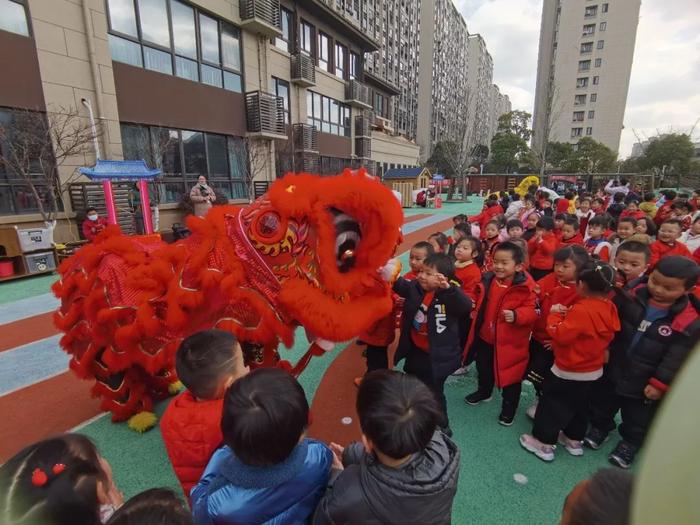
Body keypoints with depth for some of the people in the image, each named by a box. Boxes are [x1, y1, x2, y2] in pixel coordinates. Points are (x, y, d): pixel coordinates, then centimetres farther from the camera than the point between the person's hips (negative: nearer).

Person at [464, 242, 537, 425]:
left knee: (510, 375, 13)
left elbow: (532, 311, -22)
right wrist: (474, 309, 2)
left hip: (510, 341, -5)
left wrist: (516, 315, -37)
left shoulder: (526, 286, -20)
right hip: (485, 337, 5)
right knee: (483, 369, 26)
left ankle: (508, 407, 37)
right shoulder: (487, 279, -3)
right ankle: (484, 392, 53)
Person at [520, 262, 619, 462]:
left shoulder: (581, 310, -30)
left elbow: (561, 335, -28)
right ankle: (575, 440, 40)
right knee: (580, 405, 24)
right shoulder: (610, 308, -3)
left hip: (568, 370, -8)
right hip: (593, 369, 8)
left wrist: (554, 315, -13)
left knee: (552, 404, 7)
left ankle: (544, 442, 18)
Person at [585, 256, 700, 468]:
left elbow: (676, 360, -15)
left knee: (639, 419, 20)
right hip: (612, 369, 3)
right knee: (601, 405, 23)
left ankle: (630, 443, 45)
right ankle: (599, 427, 49)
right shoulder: (632, 297, -14)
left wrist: (659, 384, -13)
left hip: (645, 382, -2)